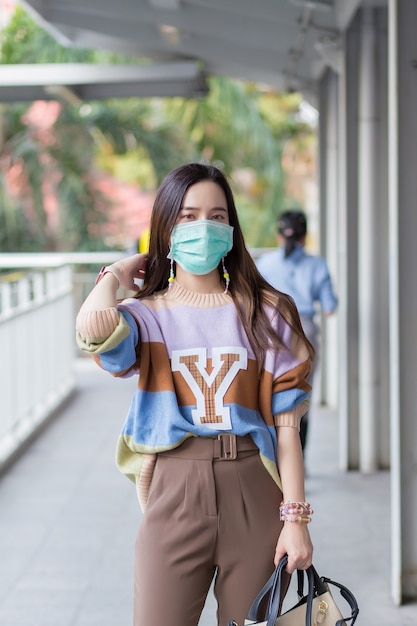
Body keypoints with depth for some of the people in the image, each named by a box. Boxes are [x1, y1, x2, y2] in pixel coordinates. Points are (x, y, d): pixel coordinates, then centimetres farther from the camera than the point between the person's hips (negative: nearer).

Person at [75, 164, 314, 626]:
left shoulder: (265, 313, 5)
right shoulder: (147, 315, 4)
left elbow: (285, 422, 1)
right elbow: (94, 326, -21)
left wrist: (296, 517, -5)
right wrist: (116, 275, 0)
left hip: (253, 496, 1)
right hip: (174, 489, 0)